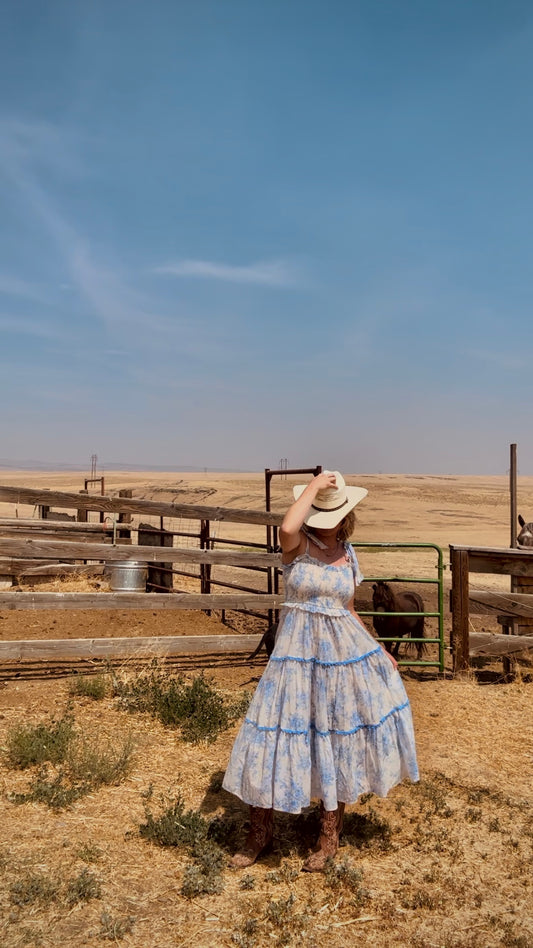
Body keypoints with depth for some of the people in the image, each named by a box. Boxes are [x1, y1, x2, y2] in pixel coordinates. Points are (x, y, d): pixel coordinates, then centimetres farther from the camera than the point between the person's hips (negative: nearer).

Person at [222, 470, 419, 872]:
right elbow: (287, 528, -34)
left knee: (338, 741, 10)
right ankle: (261, 831, 25)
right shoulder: (297, 544, -7)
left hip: (344, 651, 3)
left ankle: (330, 833, 30)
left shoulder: (348, 555, 6)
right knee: (280, 735, 3)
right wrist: (313, 486, -22)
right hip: (299, 653, -3)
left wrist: (380, 650, 10)